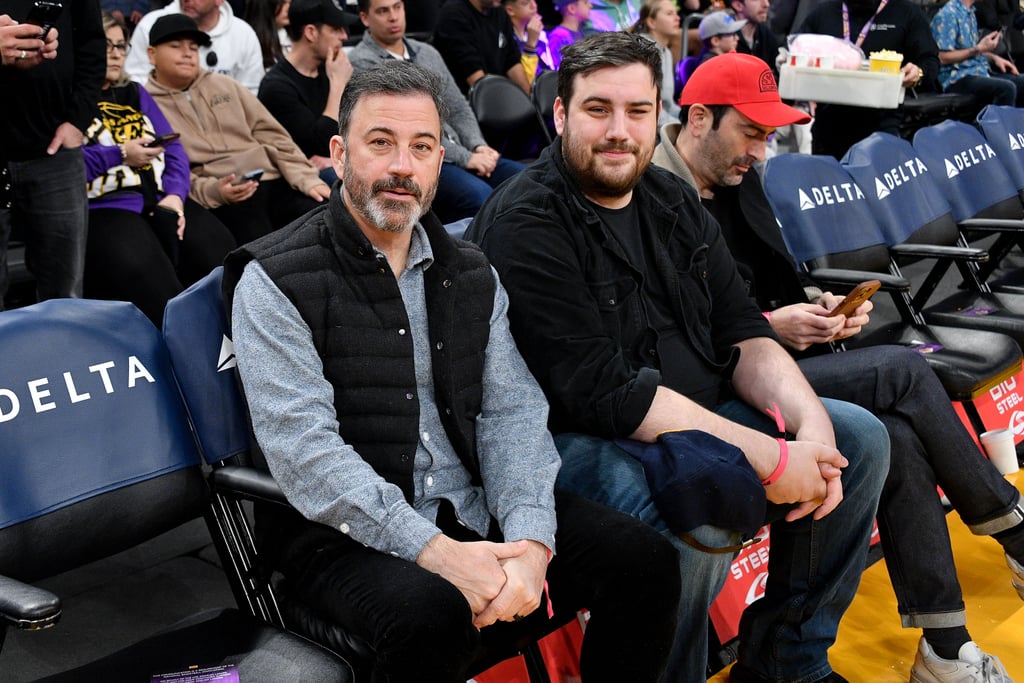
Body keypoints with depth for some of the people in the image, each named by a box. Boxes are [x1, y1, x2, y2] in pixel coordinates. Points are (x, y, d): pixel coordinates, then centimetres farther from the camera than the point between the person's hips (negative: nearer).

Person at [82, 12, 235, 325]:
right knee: (151, 282, -34)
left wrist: (175, 195, -1)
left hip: (162, 201, 6)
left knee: (221, 259, -23)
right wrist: (120, 155, -13)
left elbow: (174, 149, 17)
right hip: (104, 208, -5)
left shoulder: (135, 93, 26)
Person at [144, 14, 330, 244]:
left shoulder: (224, 85, 21)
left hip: (274, 181, 5)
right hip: (220, 200, -4)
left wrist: (307, 179, 4)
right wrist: (212, 190, -19)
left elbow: (271, 135, 17)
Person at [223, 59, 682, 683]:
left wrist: (530, 540, -16)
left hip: (477, 515, 5)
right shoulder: (275, 281, -7)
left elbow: (512, 410, 3)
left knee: (645, 561, -10)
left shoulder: (472, 273, 11)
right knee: (431, 612, -35)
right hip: (349, 533, -5)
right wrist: (435, 551, -25)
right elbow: (304, 447, -17)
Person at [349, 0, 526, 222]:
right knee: (480, 196, -33)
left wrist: (478, 146, 0)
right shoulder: (362, 63, -5)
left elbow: (458, 109, 21)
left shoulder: (428, 53, 19)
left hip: (456, 153, 8)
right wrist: (465, 158, -15)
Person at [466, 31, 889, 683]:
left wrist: (812, 426, -12)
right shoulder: (526, 224, -15)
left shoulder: (674, 203, 11)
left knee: (859, 436, 3)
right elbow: (600, 390, -23)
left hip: (698, 418, 9)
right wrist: (768, 457, -24)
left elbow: (743, 335, 8)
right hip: (576, 438, -8)